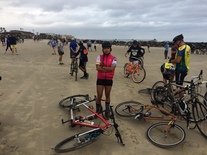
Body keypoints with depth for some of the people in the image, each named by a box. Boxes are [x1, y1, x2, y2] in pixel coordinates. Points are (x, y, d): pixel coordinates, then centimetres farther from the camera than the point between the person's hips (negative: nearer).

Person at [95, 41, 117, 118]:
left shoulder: (113, 58, -3)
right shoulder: (99, 57, 0)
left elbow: (111, 68, -16)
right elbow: (97, 67, -12)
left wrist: (102, 67, -12)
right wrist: (107, 69, -17)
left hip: (109, 79, 0)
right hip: (100, 79, 0)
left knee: (107, 95, 13)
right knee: (99, 96, 3)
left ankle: (107, 110, 31)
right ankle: (98, 109, 25)